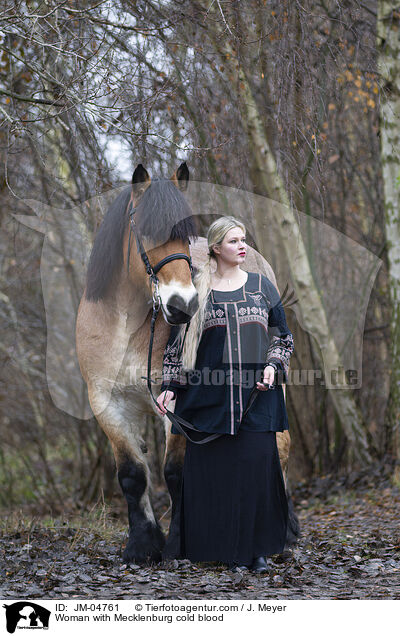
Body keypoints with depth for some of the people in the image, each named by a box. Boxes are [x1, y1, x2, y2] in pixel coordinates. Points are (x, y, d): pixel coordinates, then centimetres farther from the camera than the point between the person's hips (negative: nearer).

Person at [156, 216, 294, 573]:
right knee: (212, 472, -1)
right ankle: (223, 547, 10)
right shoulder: (196, 290, 6)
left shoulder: (261, 286, 10)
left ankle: (257, 548, 8)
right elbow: (178, 343, 9)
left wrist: (273, 366, -4)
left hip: (256, 397, 1)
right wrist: (170, 386, 1)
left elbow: (282, 335, 14)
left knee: (257, 468, -3)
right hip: (209, 399, -1)